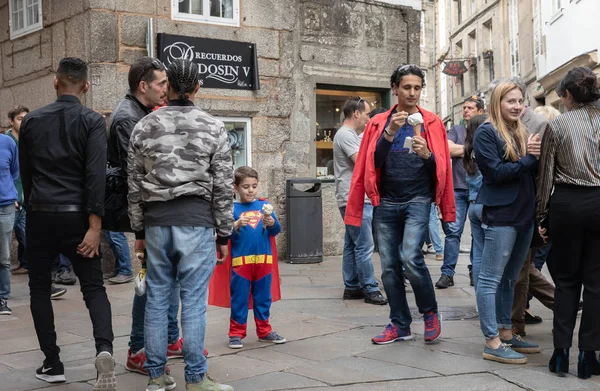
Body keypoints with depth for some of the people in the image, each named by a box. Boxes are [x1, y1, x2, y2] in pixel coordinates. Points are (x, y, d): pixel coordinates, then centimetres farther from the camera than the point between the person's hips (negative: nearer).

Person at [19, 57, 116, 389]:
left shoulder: (31, 121, 6)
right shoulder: (93, 122, -3)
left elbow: (25, 174, 13)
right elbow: (96, 176, -14)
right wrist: (94, 226, -14)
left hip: (40, 214, 2)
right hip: (76, 216, -1)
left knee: (40, 289, 15)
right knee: (93, 287, 5)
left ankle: (53, 364, 14)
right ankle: (104, 348, -20)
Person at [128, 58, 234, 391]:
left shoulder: (144, 127, 5)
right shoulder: (213, 128, -2)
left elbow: (134, 185, 9)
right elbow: (223, 187, -1)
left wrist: (139, 228, 17)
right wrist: (224, 233, 6)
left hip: (156, 221, 3)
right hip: (197, 221, -3)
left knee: (156, 298, 9)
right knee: (193, 300, 0)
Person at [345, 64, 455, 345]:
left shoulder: (431, 123, 5)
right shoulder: (379, 123, 7)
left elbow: (442, 167, 1)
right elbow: (371, 163, -5)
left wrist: (427, 155, -19)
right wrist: (390, 132, -17)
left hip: (418, 200, -2)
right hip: (386, 203, 3)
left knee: (410, 258, -18)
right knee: (389, 266, 4)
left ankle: (430, 313, 5)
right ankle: (400, 324, 17)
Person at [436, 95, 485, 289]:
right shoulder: (456, 130, 13)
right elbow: (448, 149, -3)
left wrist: (460, 149, -6)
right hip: (459, 188, 0)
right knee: (453, 231, -6)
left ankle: (475, 271, 15)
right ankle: (447, 273, -4)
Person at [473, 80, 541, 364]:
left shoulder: (521, 134, 14)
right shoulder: (486, 133, -7)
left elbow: (532, 171, 12)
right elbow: (496, 172, -16)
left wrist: (536, 157, -8)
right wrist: (528, 159, -12)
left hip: (525, 213, 8)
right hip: (501, 215, -8)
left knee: (509, 279, 14)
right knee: (490, 279, -4)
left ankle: (506, 333, 22)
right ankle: (492, 343, -2)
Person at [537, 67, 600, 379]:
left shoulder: (557, 125, -2)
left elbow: (546, 174, 0)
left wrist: (541, 216, 7)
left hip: (567, 204, -1)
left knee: (566, 280, 10)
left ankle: (561, 353, 9)